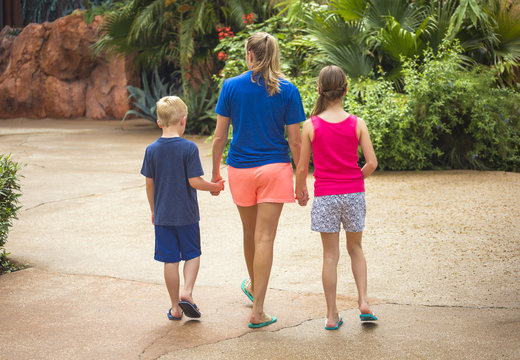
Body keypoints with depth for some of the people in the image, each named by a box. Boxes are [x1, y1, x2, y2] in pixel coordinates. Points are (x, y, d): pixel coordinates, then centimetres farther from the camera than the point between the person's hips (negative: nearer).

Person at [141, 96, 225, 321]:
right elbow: (194, 182, -14)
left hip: (163, 216, 3)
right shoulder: (189, 148, -12)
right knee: (192, 254, 14)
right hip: (186, 215, -3)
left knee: (170, 260, 8)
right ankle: (187, 292, -5)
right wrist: (215, 186, 4)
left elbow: (149, 184, 3)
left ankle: (175, 307, 14)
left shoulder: (152, 150, -2)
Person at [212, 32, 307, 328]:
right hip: (275, 169, -1)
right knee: (265, 238, -2)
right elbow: (295, 140, -5)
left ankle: (253, 286, 45)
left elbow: (220, 136, -1)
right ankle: (258, 312, -4)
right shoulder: (287, 90, -5)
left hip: (240, 168, 2)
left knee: (250, 233, 20)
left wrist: (215, 173, 10)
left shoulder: (231, 86, -3)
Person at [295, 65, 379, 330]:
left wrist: (300, 191, 14)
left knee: (330, 255, 6)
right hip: (353, 194, 1)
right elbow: (372, 163, -5)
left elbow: (302, 167, -3)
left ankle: (332, 315, 10)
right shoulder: (357, 124, -4)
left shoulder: (311, 125, -7)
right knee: (355, 249, 19)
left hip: (325, 196, -1)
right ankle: (364, 303, 8)